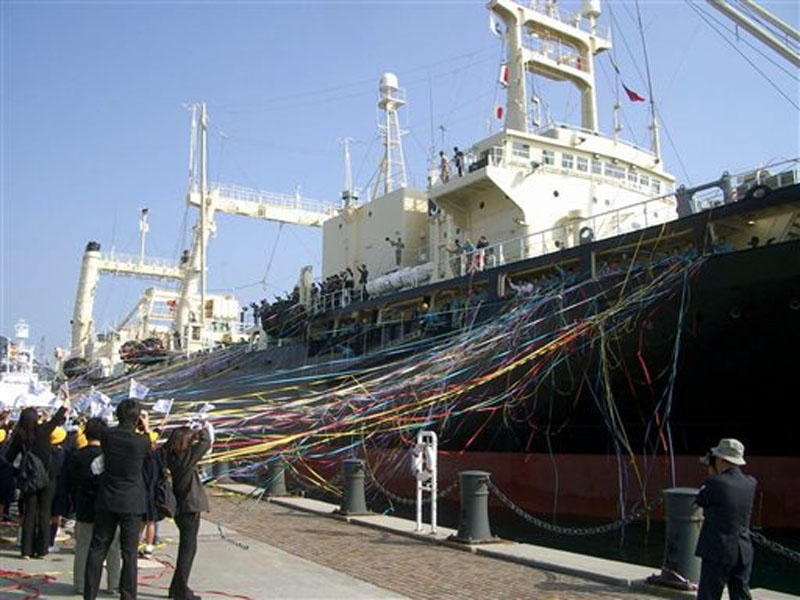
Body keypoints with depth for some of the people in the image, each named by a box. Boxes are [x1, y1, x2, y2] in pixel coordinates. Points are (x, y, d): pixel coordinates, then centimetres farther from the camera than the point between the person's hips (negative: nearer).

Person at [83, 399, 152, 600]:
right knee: (129, 553, 5)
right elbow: (150, 453, 5)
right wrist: (147, 430, 10)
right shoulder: (142, 441, -16)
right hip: (131, 503, -3)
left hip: (106, 500, 3)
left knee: (98, 549, 12)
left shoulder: (107, 436, -6)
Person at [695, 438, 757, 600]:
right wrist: (716, 477, 9)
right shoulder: (751, 484, 0)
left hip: (718, 552, -6)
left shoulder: (714, 483, -17)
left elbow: (699, 500, 0)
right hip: (743, 553, 6)